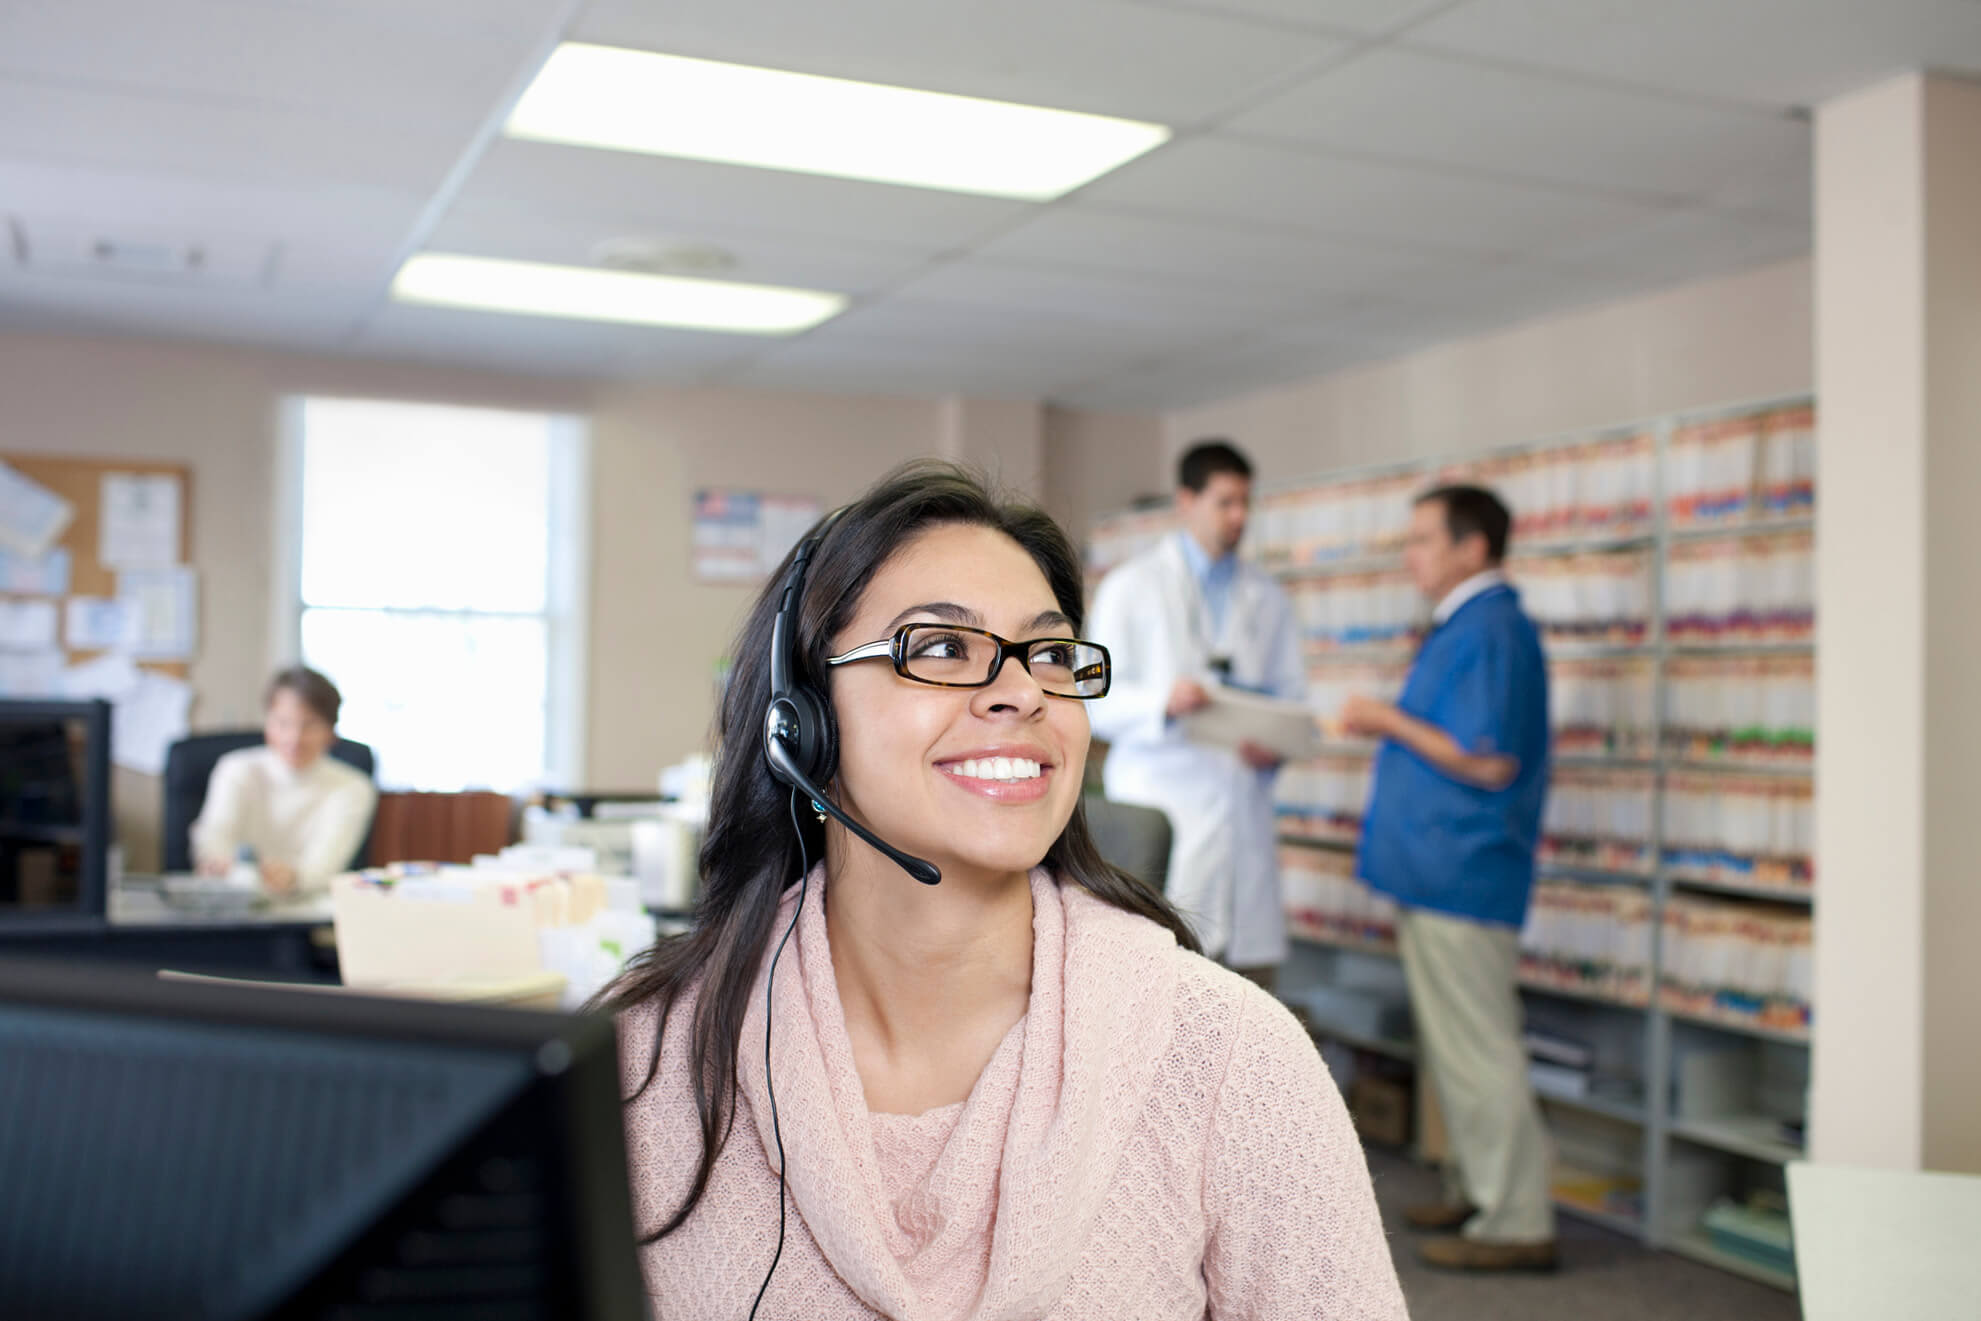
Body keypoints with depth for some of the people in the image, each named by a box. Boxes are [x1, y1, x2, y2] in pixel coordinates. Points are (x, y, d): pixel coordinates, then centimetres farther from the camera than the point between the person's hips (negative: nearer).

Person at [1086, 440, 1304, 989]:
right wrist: (1163, 702, -22)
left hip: (1244, 809, 4)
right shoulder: (1132, 587, 5)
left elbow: (1293, 693, 16)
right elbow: (1097, 701, -2)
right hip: (1161, 806, -4)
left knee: (1255, 964, 3)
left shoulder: (1266, 598, 17)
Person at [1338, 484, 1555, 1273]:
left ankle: (1517, 1224, 5)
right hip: (1436, 873, 11)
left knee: (1478, 1051, -4)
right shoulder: (1465, 628, 16)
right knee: (1456, 1047, 18)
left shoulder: (1491, 632, -17)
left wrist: (1390, 723, -14)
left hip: (1462, 875, -11)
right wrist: (1390, 725, 10)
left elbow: (1489, 761, -23)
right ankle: (1476, 1191, 29)